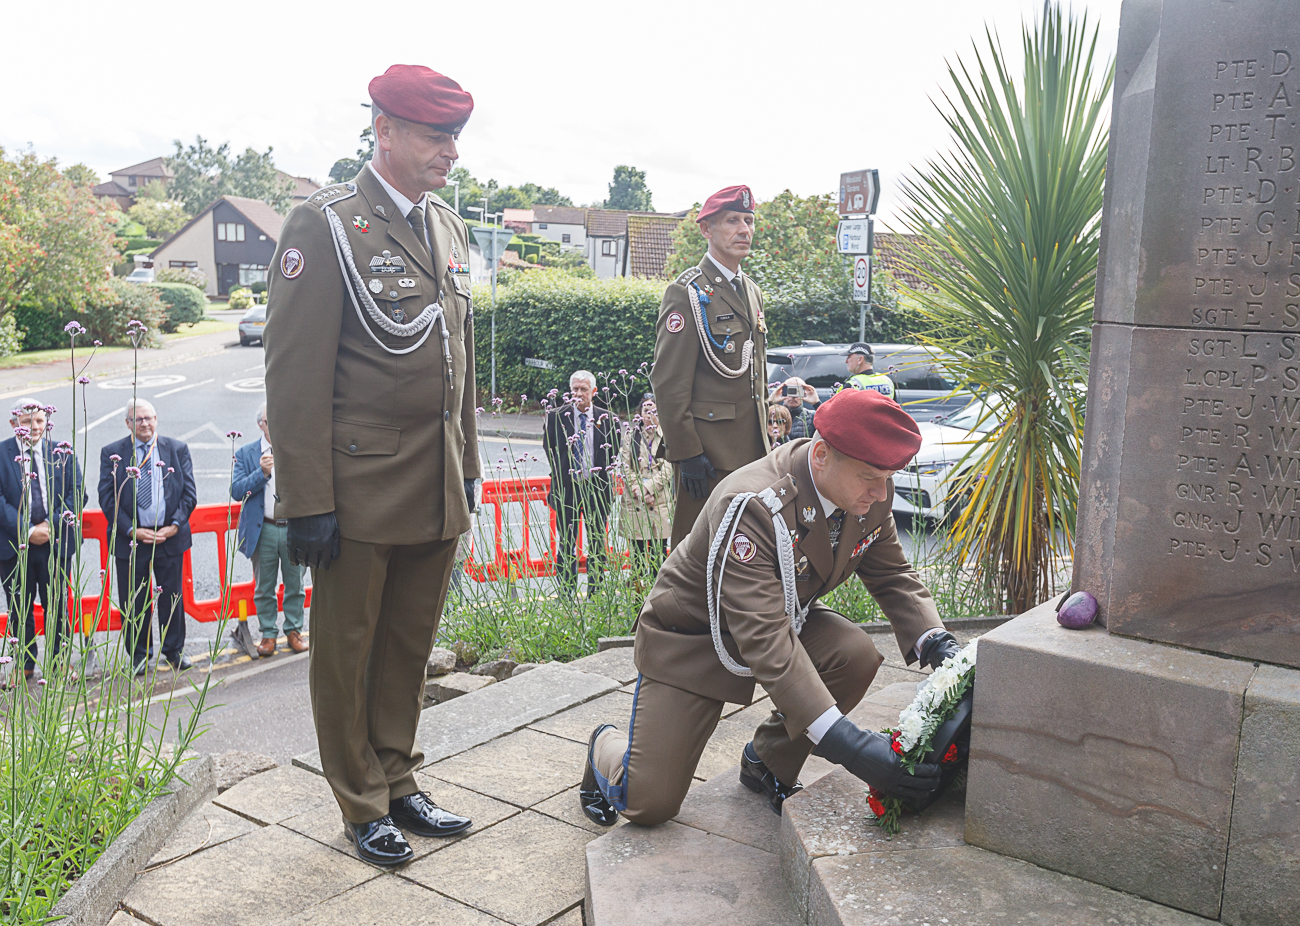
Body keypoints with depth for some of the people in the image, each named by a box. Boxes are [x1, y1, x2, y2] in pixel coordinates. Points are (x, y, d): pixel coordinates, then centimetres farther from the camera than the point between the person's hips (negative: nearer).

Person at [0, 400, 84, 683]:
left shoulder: (62, 454, 4)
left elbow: (77, 493, 1)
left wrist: (51, 524, -11)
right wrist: (26, 531, -15)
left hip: (56, 543, 1)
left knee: (57, 606, 9)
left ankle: (59, 662, 22)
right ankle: (24, 664, 23)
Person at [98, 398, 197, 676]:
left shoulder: (177, 449, 4)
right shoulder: (111, 453, 1)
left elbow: (189, 492, 3)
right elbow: (107, 498, -3)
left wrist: (175, 525, -9)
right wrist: (132, 530, -12)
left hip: (170, 536, 1)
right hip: (130, 539, -1)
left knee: (171, 596, 9)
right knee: (133, 601, 7)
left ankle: (174, 650, 25)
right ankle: (139, 654, 22)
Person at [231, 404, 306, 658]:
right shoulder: (246, 453, 4)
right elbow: (237, 491, -5)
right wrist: (262, 473, -17)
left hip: (295, 529, 1)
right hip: (263, 531, 0)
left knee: (295, 585, 8)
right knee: (264, 587, 7)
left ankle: (293, 631, 21)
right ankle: (268, 634, 18)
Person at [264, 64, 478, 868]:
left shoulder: (449, 227, 12)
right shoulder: (327, 225, -9)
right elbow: (295, 373, -12)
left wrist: (468, 465, 15)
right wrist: (310, 501, -14)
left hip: (439, 491, 6)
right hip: (362, 489, -6)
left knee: (411, 646, 16)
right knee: (347, 651, 10)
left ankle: (399, 782, 32)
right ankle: (364, 807, 25)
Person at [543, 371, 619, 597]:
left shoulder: (607, 419, 4)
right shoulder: (555, 417, 2)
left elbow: (612, 451, 10)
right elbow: (548, 450, 8)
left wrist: (601, 475, 2)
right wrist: (560, 475, 3)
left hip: (597, 487, 1)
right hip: (567, 486, -1)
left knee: (597, 545, 6)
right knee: (566, 544, 1)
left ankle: (595, 594, 13)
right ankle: (565, 595, 5)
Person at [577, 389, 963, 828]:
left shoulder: (871, 493, -15)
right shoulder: (752, 506, -38)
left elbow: (894, 577, -1)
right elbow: (765, 641, -44)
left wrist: (939, 645, -22)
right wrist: (846, 744, -51)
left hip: (786, 618, 6)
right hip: (693, 636, -6)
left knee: (857, 656, -24)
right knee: (649, 803, -11)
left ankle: (768, 763, 3)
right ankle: (607, 747, 28)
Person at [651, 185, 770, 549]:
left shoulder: (752, 292, 17)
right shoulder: (688, 293, -9)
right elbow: (668, 383, -14)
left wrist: (765, 440, 18)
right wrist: (686, 453, -18)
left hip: (752, 451, 8)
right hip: (708, 451, -8)